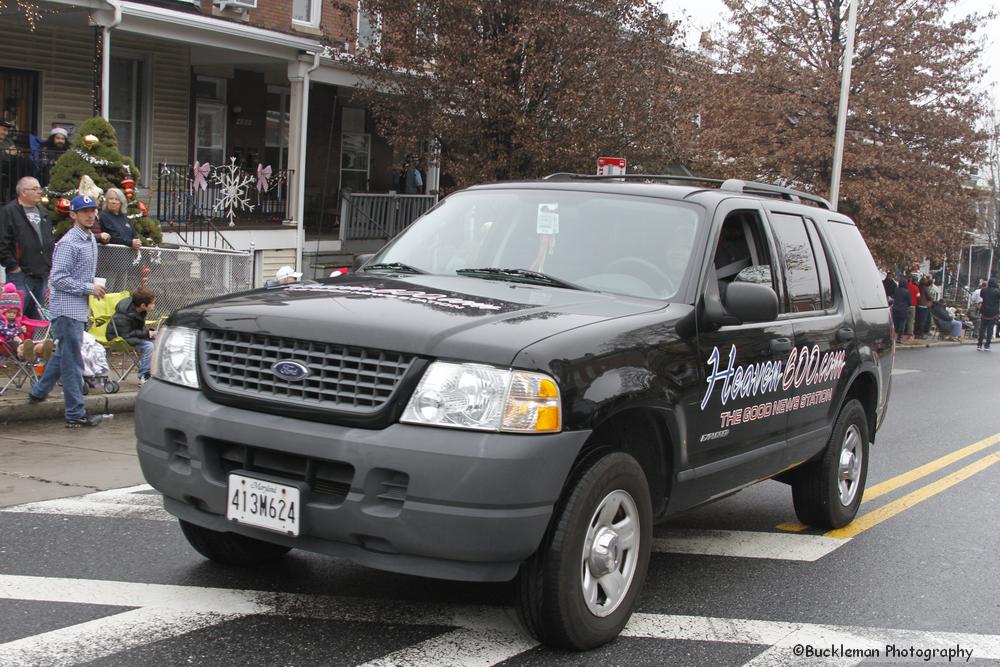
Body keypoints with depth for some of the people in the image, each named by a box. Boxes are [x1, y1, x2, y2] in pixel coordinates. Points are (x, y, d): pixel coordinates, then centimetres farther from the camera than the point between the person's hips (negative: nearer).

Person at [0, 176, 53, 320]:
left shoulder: (43, 212, 17)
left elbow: (50, 241, 23)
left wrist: (50, 266, 15)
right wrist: (13, 266, -13)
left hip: (43, 275, 7)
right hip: (21, 275, -7)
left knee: (37, 318, 12)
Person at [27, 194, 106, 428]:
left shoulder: (91, 239, 13)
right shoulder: (68, 244, -15)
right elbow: (59, 279, -19)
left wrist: (94, 288, 12)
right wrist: (89, 288, -17)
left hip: (80, 309, 9)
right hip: (67, 308, -9)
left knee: (62, 354, 20)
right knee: (72, 362, -5)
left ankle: (38, 391, 36)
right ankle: (76, 413, -1)